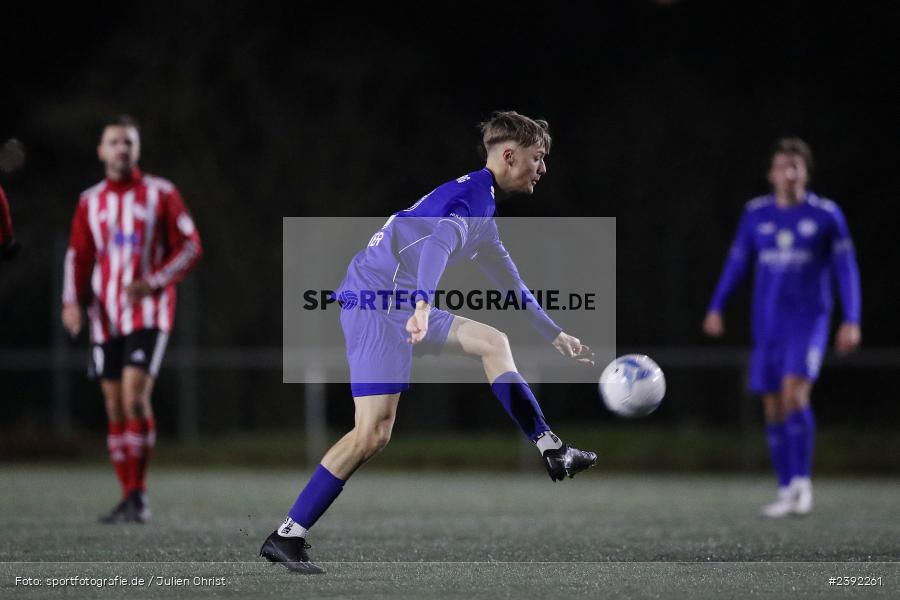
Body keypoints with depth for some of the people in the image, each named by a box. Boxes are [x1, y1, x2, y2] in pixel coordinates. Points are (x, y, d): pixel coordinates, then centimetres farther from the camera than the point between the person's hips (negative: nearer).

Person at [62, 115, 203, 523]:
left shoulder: (160, 194, 1)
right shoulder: (89, 202, 11)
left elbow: (190, 247, 0)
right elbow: (78, 256, 11)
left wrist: (154, 282, -14)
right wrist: (73, 301, -6)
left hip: (148, 311, -4)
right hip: (105, 317, 4)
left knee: (135, 397, -19)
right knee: (115, 409, 3)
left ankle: (139, 494, -14)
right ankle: (129, 498, 11)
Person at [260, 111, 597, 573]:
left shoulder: (484, 206, 23)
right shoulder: (472, 194, -10)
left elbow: (510, 284, 36)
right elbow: (437, 244, -31)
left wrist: (556, 336, 39)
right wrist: (423, 306, -47)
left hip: (403, 305, 10)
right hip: (375, 300, -10)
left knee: (492, 342, 12)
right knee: (374, 432, -16)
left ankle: (552, 452, 9)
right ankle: (287, 536, -15)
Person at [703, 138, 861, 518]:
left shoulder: (826, 215, -1)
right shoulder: (756, 214, 7)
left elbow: (846, 270, 1)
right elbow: (737, 262, 15)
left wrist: (852, 321, -6)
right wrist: (716, 308, 8)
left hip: (809, 321, -4)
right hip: (768, 325, 4)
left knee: (794, 393, -23)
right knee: (773, 406, 2)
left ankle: (802, 482, -14)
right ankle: (787, 494, 11)